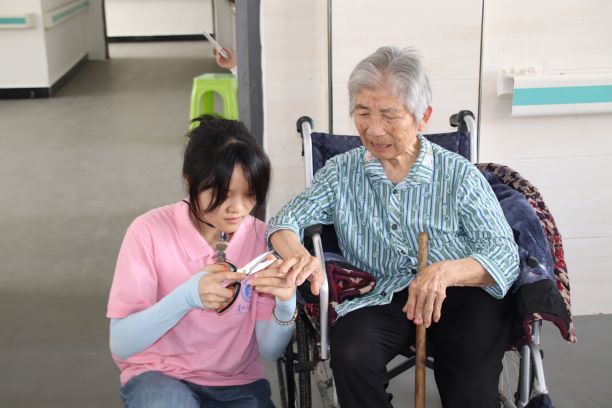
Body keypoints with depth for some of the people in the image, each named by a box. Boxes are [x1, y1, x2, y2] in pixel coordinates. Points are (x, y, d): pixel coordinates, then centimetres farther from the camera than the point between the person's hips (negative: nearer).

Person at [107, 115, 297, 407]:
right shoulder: (150, 232, -15)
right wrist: (187, 296, -32)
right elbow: (120, 345, -17)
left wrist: (286, 302, -27)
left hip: (237, 383, 3)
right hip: (159, 376, -2)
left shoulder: (262, 238, -7)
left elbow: (269, 350, -6)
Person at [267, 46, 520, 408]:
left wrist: (446, 271, -28)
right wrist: (298, 253, -22)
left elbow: (505, 255, -6)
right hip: (380, 298, 2)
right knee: (351, 356, -30)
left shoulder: (459, 174, 2)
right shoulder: (342, 171, 10)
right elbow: (286, 221, 4)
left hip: (458, 294, -1)